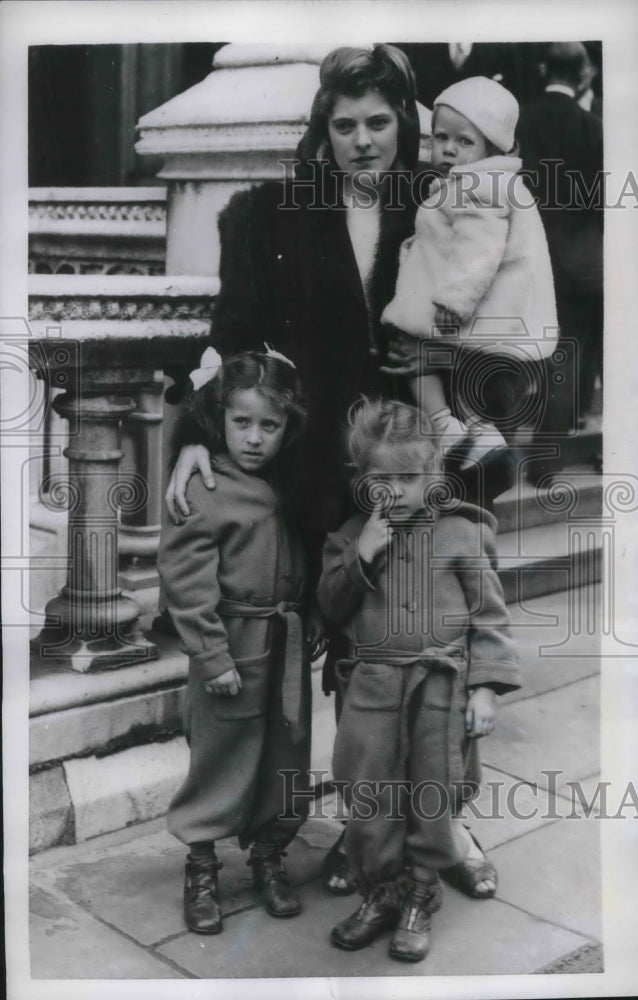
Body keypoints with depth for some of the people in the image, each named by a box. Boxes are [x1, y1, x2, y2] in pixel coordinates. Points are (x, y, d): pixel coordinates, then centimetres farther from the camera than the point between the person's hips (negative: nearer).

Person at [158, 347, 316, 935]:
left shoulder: (284, 483, 6)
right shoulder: (204, 490, -14)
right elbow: (186, 580, -16)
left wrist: (309, 629, 8)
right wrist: (212, 656, -18)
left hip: (288, 643, 6)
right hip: (235, 644, -6)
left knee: (285, 755, 14)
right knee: (222, 758, 4)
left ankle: (269, 856, 32)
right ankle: (201, 869, 21)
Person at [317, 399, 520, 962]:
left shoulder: (461, 533, 0)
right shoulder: (351, 537, 8)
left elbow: (490, 615, 1)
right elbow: (331, 608, 6)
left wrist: (486, 686, -7)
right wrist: (361, 557, -9)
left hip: (443, 687, -2)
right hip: (373, 687, 2)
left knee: (432, 799, 7)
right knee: (370, 800, 6)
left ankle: (420, 900, 26)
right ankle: (382, 893, 27)